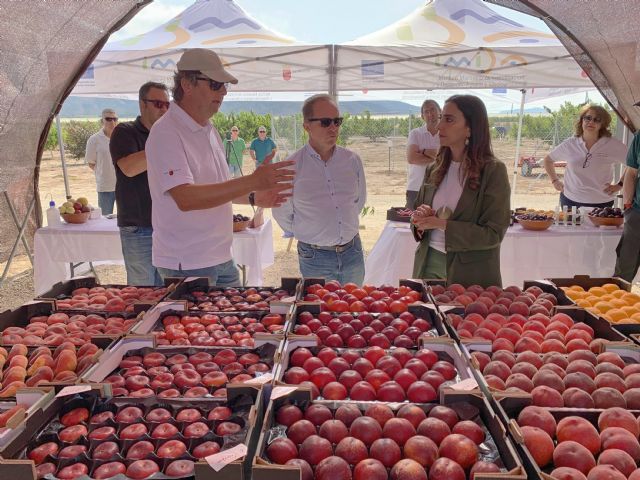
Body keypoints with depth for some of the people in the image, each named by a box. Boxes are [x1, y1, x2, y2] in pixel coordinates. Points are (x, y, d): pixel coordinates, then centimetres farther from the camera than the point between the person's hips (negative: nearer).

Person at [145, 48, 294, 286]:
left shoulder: (208, 130, 11)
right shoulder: (166, 133, -16)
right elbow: (185, 198, -28)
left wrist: (253, 198, 5)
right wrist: (251, 181, -31)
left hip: (222, 258, 8)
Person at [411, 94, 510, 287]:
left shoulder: (493, 170, -10)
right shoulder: (434, 169, 6)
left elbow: (494, 234, -13)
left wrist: (443, 224, -20)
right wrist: (420, 219, -8)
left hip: (470, 274, -4)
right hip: (429, 263, 5)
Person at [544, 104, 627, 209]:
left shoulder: (613, 145, -3)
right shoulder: (569, 144, 2)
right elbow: (548, 160, 15)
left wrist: (620, 185, -1)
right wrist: (555, 181, 9)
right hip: (570, 200, 2)